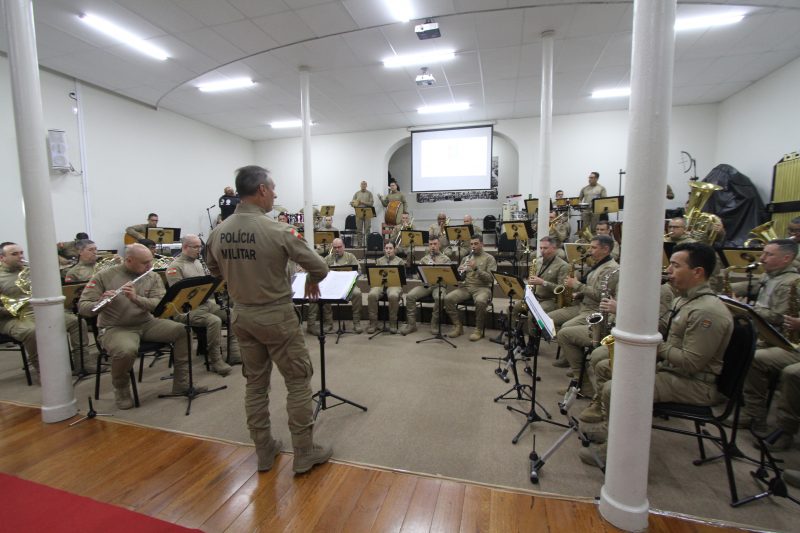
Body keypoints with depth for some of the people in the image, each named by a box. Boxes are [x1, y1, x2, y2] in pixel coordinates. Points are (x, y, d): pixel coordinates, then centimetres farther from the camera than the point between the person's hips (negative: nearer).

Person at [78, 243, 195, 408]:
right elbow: (82, 307, -7)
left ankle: (182, 383, -5)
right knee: (126, 351, -36)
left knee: (183, 331, -17)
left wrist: (136, 298, -27)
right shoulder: (103, 277, -4)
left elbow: (160, 304, -10)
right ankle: (121, 390, -2)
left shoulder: (153, 277, 2)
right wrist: (101, 304, -29)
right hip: (116, 328, -3)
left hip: (147, 323, 4)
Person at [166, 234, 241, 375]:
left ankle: (234, 353, -4)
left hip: (207, 302, 8)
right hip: (188, 308, -8)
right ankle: (215, 360, -19)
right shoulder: (175, 267, -8)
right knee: (215, 321, -32)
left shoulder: (198, 262, 16)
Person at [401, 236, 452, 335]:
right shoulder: (424, 259, 21)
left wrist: (435, 265, -13)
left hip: (439, 284, -3)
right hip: (424, 284, 3)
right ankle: (411, 324, -15)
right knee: (410, 296, -24)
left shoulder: (445, 259, 12)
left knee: (439, 298, -36)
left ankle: (434, 324, -17)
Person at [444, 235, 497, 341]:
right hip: (466, 286, 4)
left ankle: (479, 329, -15)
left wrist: (476, 268, -19)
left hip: (482, 287, -4)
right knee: (448, 298, -21)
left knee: (480, 301, -38)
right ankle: (458, 326, -5)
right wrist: (460, 271, -9)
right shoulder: (466, 258, 17)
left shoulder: (489, 258, 3)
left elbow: (490, 279, -8)